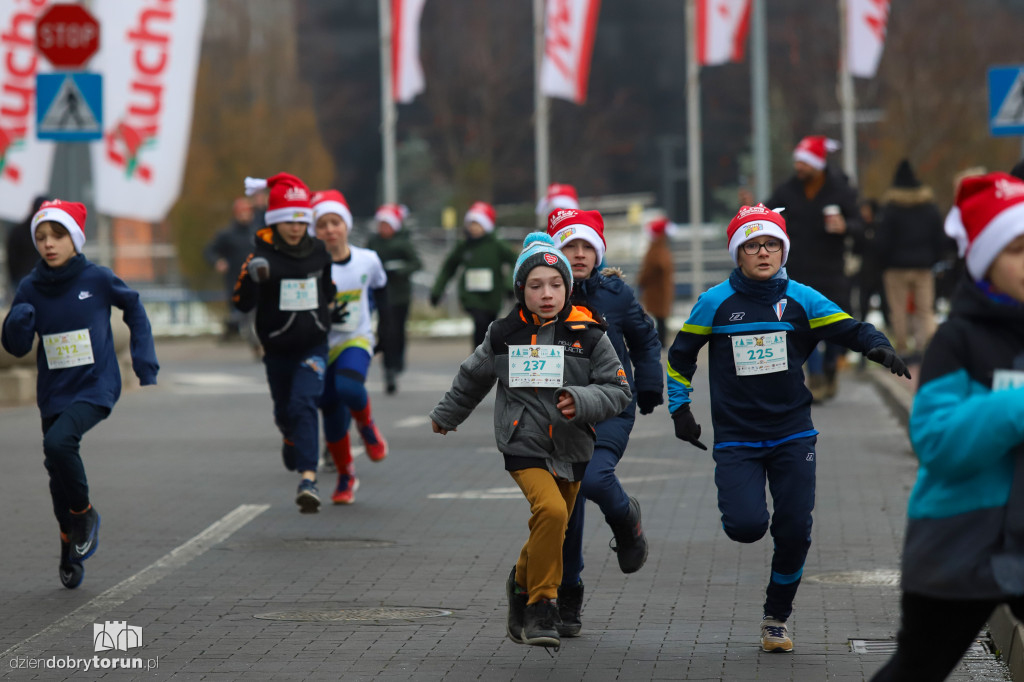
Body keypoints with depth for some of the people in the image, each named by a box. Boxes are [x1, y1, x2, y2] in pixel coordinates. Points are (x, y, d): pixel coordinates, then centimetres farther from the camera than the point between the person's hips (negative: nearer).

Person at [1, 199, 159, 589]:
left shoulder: (97, 279, -9)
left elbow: (134, 310, 8)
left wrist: (146, 366, 5)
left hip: (96, 387, -4)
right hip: (54, 394, 4)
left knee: (58, 442, -29)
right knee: (58, 477, 10)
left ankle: (84, 513, -4)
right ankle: (71, 551, 31)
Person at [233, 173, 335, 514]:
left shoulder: (318, 252, 1)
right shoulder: (262, 255, -11)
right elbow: (242, 303, -22)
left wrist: (330, 311, 11)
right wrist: (251, 277, -36)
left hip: (313, 346, 0)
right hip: (277, 349, 0)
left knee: (304, 404, -20)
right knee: (285, 412, 16)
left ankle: (308, 479, -29)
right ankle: (292, 441, 55)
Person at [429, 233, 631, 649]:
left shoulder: (587, 335, -3)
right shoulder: (504, 335, 1)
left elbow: (618, 389, -3)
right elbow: (473, 378, 19)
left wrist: (581, 401, -22)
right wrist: (447, 415, 33)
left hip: (571, 450, 2)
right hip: (524, 447, -2)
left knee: (552, 533, 12)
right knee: (551, 510, -26)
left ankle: (523, 583, 45)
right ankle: (540, 608, -15)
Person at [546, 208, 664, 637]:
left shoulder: (615, 293, -3)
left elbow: (645, 341, 13)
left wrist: (648, 392, 9)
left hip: (611, 410, -2)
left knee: (595, 478, -28)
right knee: (565, 511, 2)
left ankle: (626, 521, 8)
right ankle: (567, 604, 17)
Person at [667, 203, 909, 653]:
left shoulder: (800, 299, 0)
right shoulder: (716, 302, -2)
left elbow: (848, 329, -8)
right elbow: (681, 354, 10)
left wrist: (878, 347, -28)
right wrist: (680, 409, 8)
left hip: (792, 436, 1)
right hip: (736, 439, -1)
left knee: (794, 531, -3)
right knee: (747, 527, -18)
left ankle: (776, 618, 17)